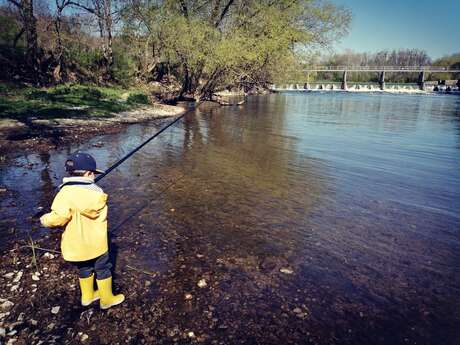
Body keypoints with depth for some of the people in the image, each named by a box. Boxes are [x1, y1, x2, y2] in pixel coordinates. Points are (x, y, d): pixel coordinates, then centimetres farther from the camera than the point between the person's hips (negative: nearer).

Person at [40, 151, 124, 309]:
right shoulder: (96, 192, -17)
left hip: (75, 245, 3)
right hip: (94, 243, -3)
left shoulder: (65, 192, -16)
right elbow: (89, 208, -24)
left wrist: (45, 220, -6)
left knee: (85, 269, 24)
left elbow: (58, 217, -25)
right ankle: (107, 299, 29)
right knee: (103, 270, 16)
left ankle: (87, 296, 42)